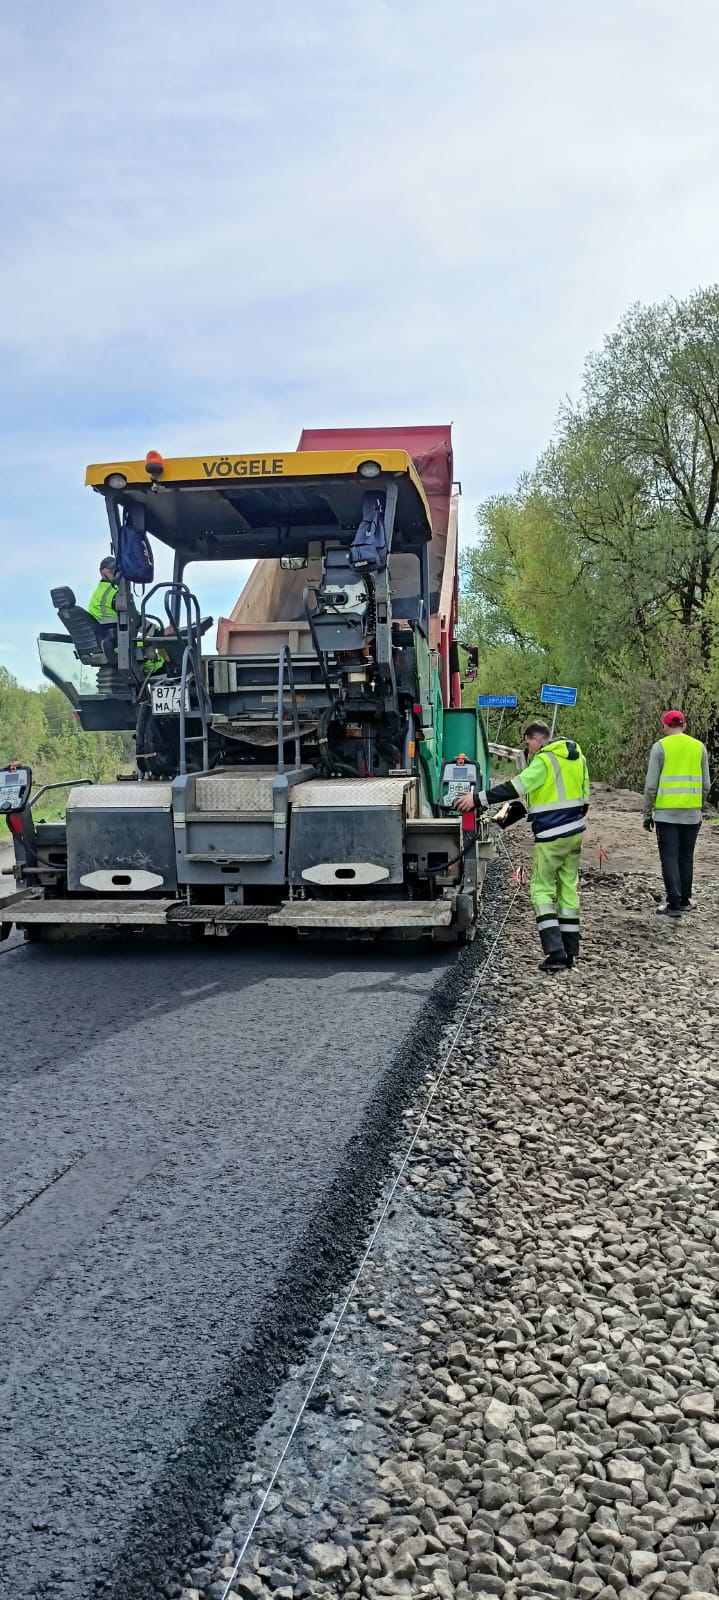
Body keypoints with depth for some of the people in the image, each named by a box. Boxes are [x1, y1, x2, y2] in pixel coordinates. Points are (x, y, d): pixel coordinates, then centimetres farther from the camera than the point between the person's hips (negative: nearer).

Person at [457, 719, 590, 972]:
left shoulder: (544, 761, -15)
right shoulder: (576, 757, 11)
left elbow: (515, 788, -21)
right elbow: (584, 796, 16)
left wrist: (478, 799, -19)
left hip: (551, 837, -8)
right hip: (575, 832, 8)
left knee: (541, 891, -2)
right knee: (569, 889, 13)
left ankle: (555, 952, -10)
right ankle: (569, 951, 16)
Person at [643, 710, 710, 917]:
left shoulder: (660, 746, -4)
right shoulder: (699, 747, 6)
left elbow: (651, 785, -6)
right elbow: (706, 784, 6)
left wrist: (647, 813, 1)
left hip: (666, 812, -3)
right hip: (692, 814, 4)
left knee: (669, 858, 0)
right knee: (686, 857, 15)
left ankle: (674, 904, -4)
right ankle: (685, 900, 21)